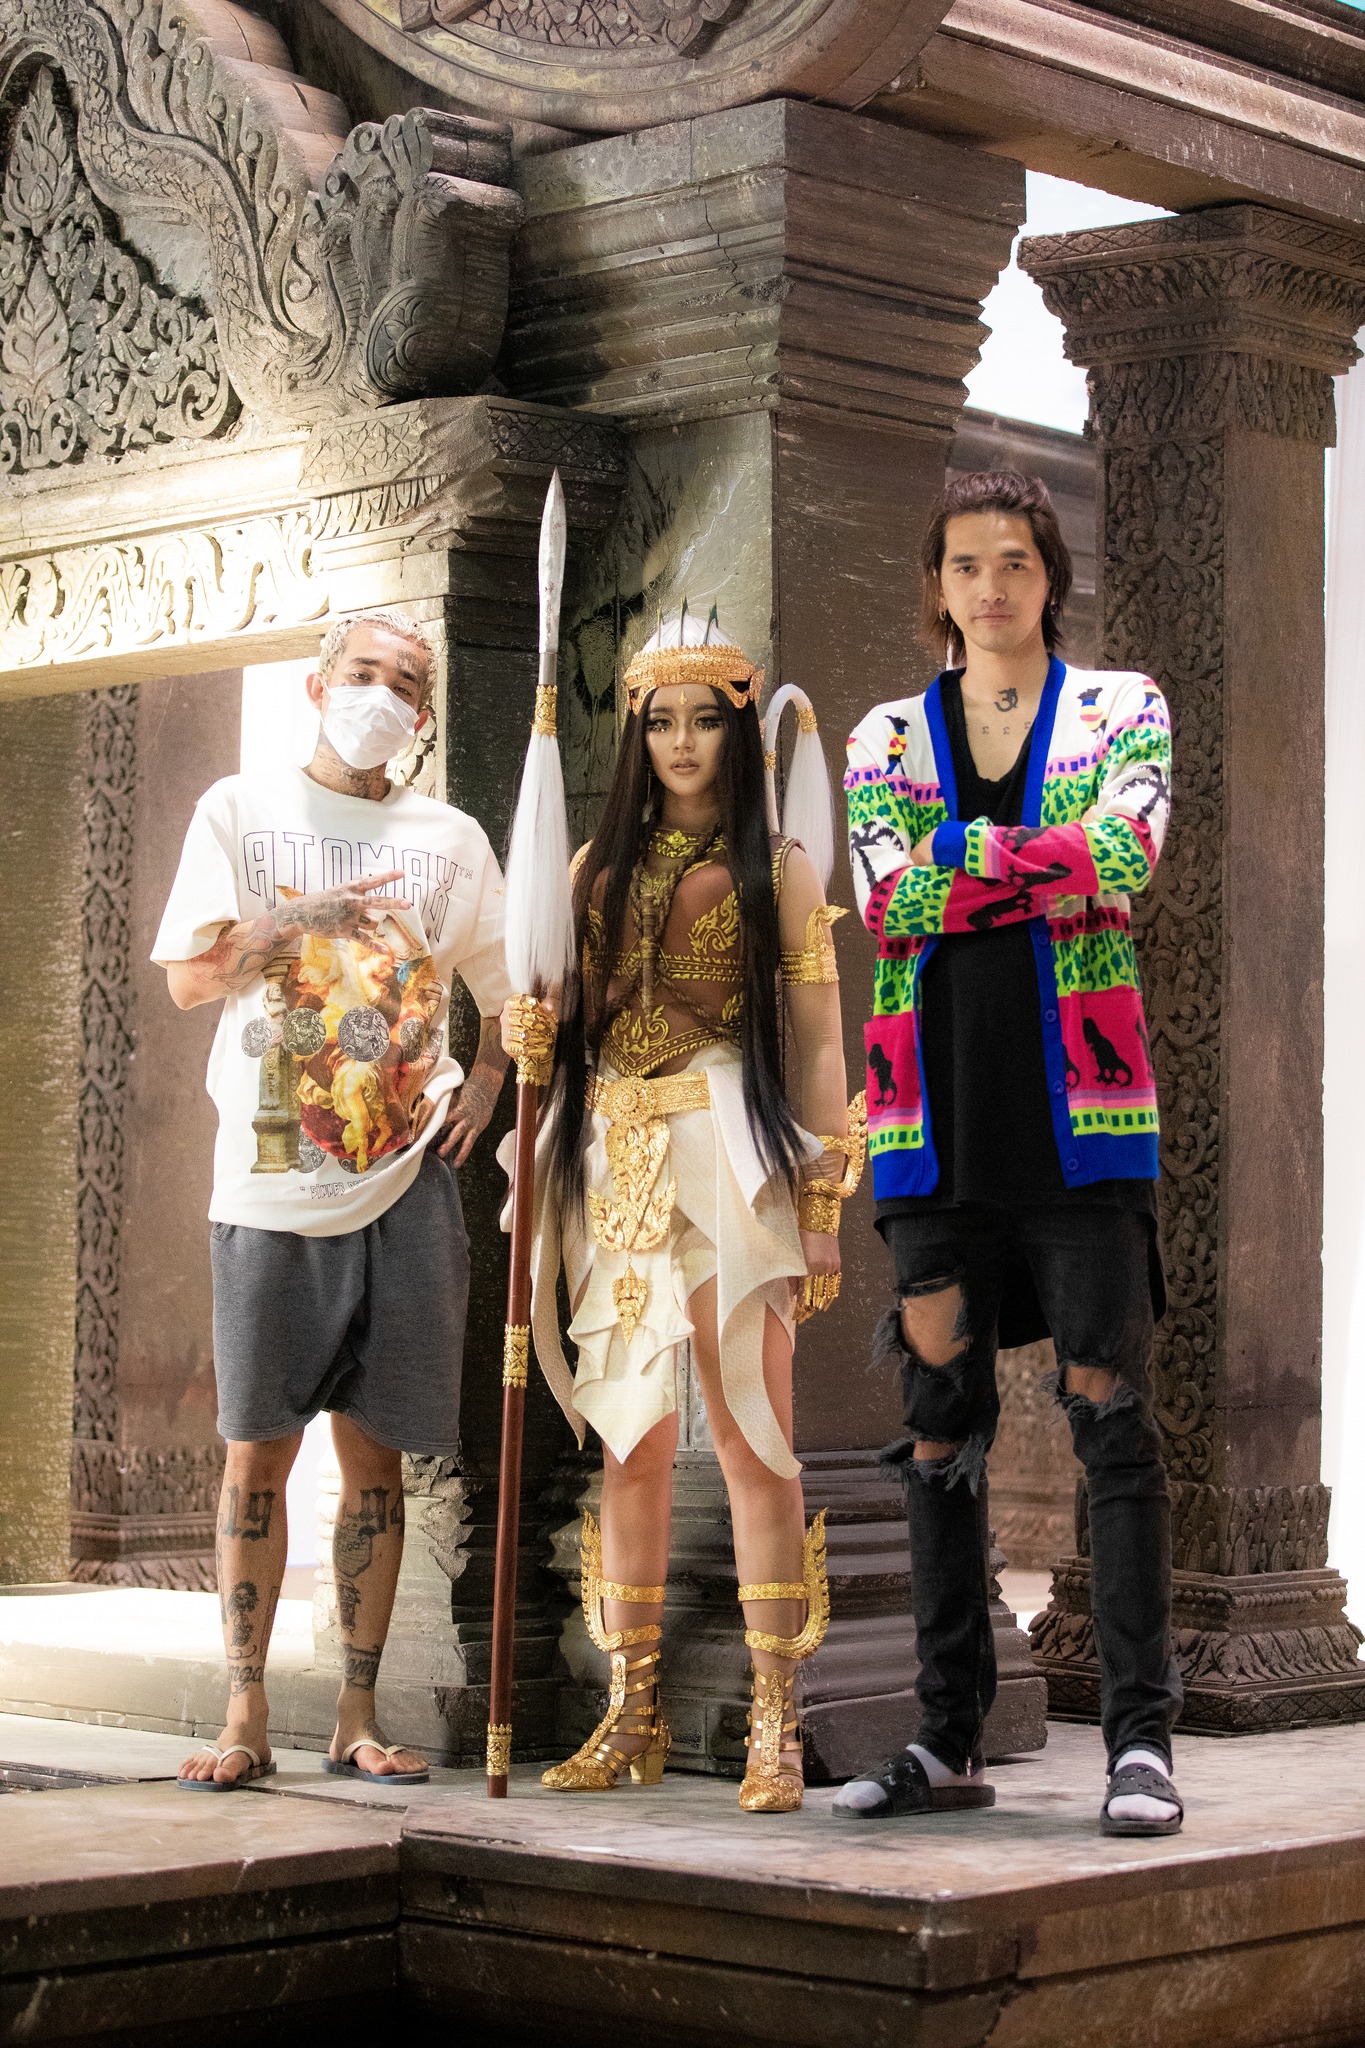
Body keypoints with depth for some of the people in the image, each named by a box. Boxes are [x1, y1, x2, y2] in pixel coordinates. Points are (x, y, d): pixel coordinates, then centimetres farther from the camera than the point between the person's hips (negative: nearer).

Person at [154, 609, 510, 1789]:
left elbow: (516, 988, 20)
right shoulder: (242, 811, 7)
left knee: (376, 1451, 3)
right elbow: (188, 977, -1)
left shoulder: (449, 840, 12)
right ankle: (245, 1720, 4)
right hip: (272, 1183, -1)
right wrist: (306, 920, -14)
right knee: (259, 1448, -1)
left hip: (405, 1181, 2)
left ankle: (358, 1717, 9)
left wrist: (484, 1085, 4)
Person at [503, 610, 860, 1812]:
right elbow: (560, 1019, 20)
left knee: (753, 1443, -8)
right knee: (630, 1446, 4)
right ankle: (632, 1715, 10)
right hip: (611, 1162, 4)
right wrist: (527, 1029, -4)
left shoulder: (777, 869, 6)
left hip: (729, 1159, -4)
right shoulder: (600, 867, 18)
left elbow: (821, 1041, 2)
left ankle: (775, 1727, -6)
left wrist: (823, 1206, -4)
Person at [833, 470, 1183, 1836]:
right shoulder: (886, 738, 14)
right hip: (937, 1116, 3)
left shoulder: (1121, 710, 8)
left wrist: (962, 861, -11)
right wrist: (1044, 857, -10)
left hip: (1078, 1115, -3)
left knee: (1111, 1417, -7)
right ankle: (948, 1741, 13)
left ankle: (1140, 1736, -3)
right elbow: (888, 896, -5)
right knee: (940, 1429, 5)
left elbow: (1125, 860, -12)